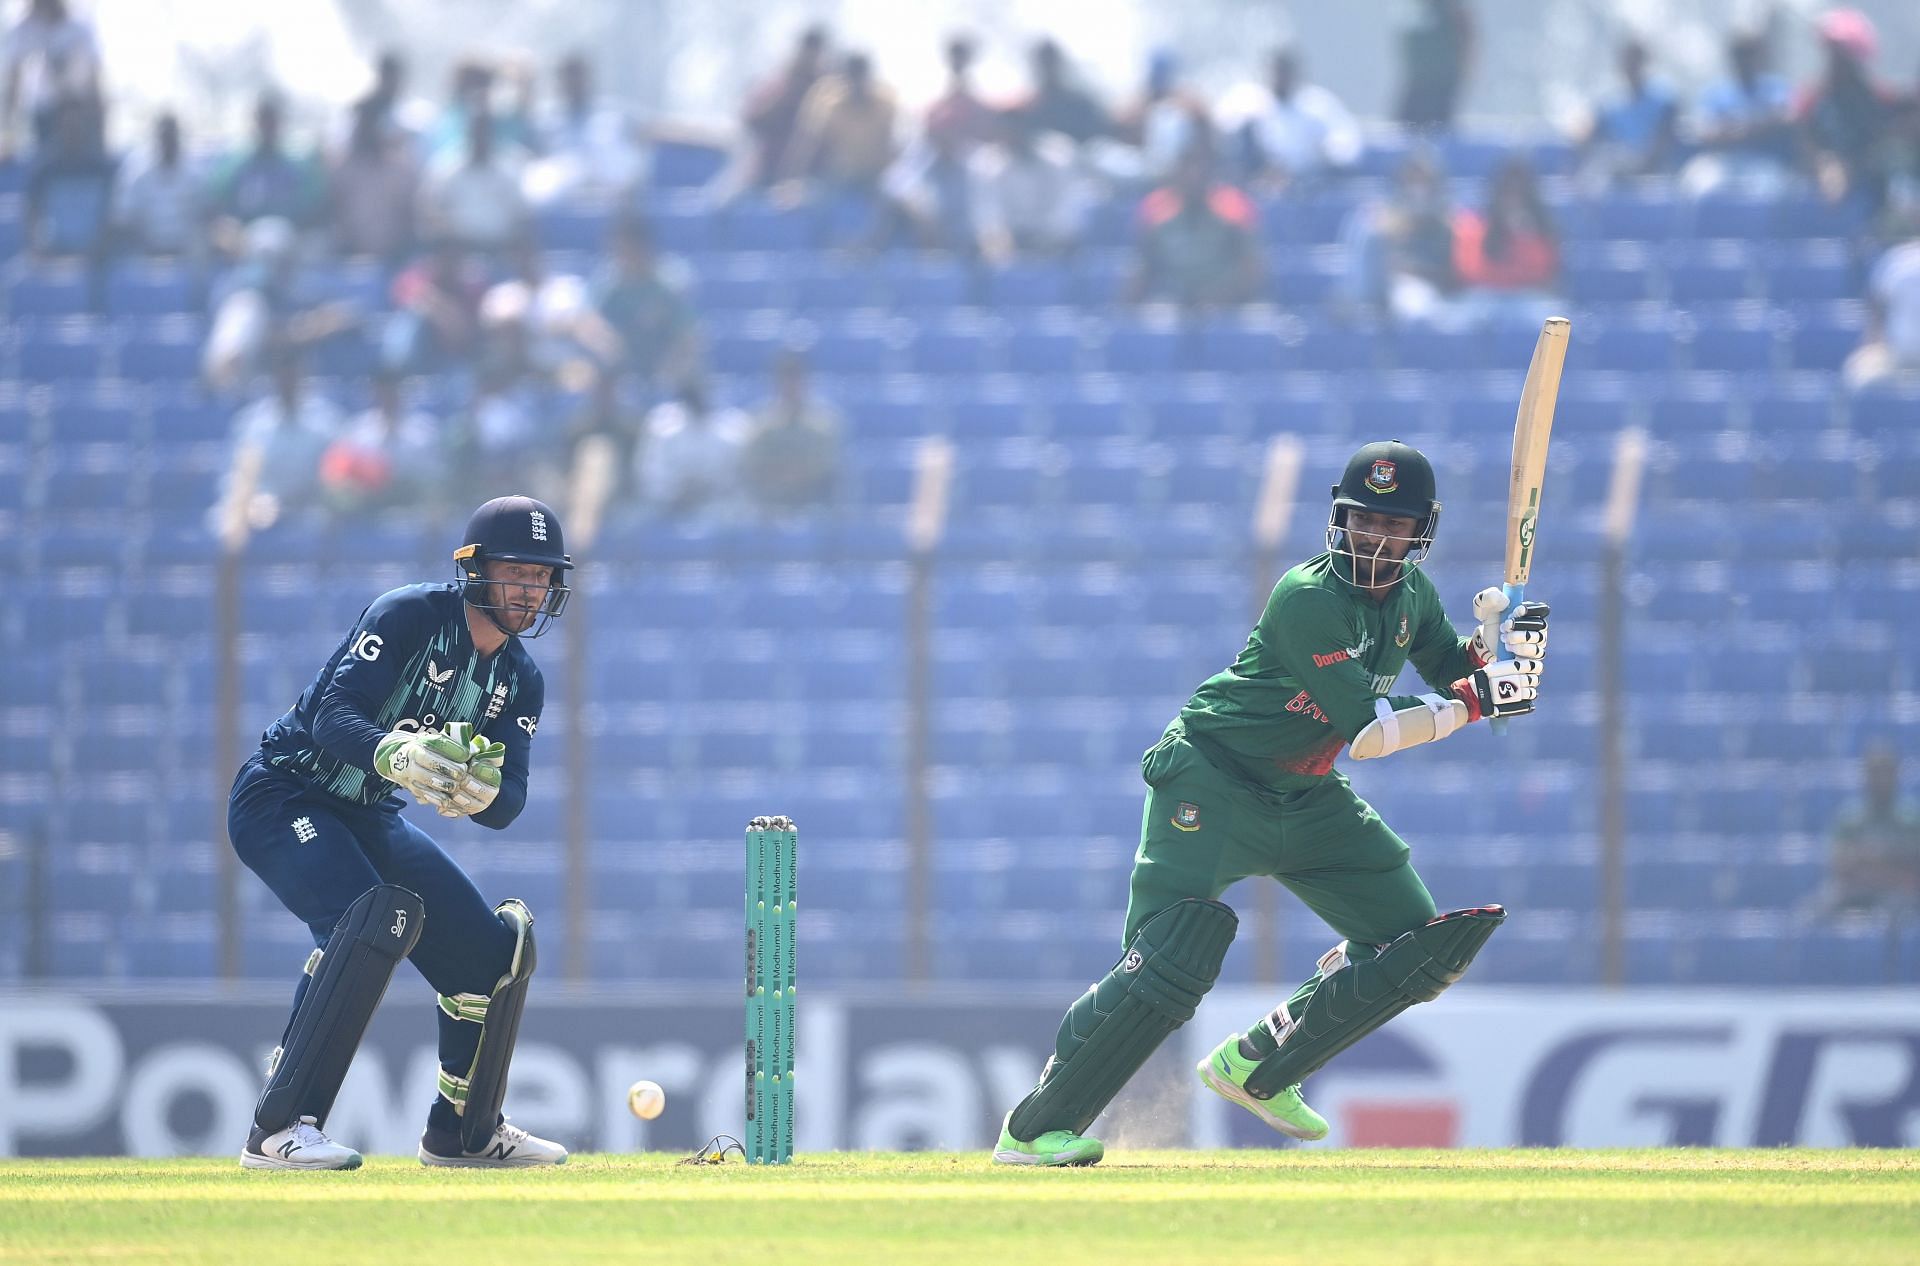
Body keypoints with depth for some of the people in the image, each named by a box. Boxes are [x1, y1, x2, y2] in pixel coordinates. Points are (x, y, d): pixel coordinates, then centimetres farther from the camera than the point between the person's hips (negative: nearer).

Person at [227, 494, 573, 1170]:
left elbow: (508, 803, -6)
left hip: (370, 818, 8)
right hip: (283, 800, -8)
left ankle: (463, 1131, 27)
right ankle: (279, 1130, -34)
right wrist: (398, 755, -50)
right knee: (371, 915, -32)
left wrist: (484, 792, -31)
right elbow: (334, 714, -29)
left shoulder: (520, 681, 3)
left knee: (493, 948, 6)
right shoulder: (409, 615, -18)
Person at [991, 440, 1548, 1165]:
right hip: (1212, 783, -8)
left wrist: (1501, 644, -6)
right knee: (1173, 960, -24)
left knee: (1420, 947, 1)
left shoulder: (1409, 593, 1)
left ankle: (1255, 1070, 13)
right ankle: (1035, 1128, -15)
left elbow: (1453, 674, 16)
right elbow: (1367, 734, -27)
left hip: (1308, 803, 8)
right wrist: (1473, 700, -26)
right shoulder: (1307, 598, -24)